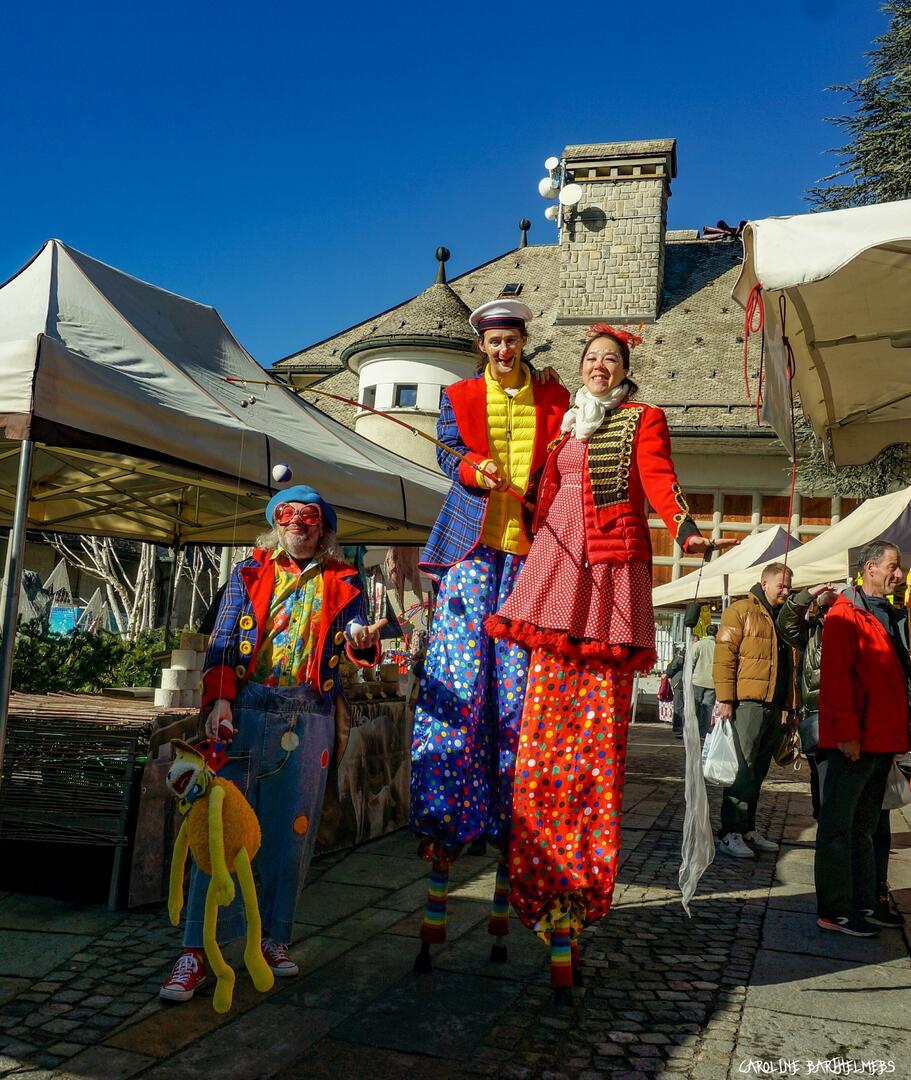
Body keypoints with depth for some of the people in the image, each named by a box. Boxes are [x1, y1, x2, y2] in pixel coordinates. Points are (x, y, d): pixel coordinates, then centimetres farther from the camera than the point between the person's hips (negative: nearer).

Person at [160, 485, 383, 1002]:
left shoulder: (343, 582, 12)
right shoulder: (250, 573, 12)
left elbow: (356, 635, -4)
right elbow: (223, 642, 4)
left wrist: (361, 639, -29)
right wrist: (219, 700, -12)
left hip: (308, 720, 1)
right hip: (245, 711, 0)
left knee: (291, 832, 4)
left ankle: (275, 939, 18)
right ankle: (197, 951, 0)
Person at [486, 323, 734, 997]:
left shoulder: (643, 419, 12)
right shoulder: (565, 424, 26)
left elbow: (658, 480, -2)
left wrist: (684, 526, -20)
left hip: (612, 563, -4)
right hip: (556, 563, 4)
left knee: (598, 727, -8)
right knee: (548, 724, -5)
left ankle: (571, 905, -2)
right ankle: (558, 911, 0)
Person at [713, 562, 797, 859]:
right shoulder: (740, 611, -3)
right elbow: (724, 656, -10)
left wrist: (791, 707, 19)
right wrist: (725, 700, -17)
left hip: (774, 708, 7)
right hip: (746, 704, -7)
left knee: (757, 773, 12)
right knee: (742, 771, -7)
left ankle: (748, 829, 19)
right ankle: (730, 834, -3)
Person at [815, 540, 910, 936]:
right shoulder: (846, 616, -10)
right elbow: (835, 678, -17)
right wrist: (846, 733, -20)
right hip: (850, 743, -9)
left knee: (866, 825, 16)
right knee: (838, 825, -1)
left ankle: (865, 902, 26)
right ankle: (835, 910, 5)